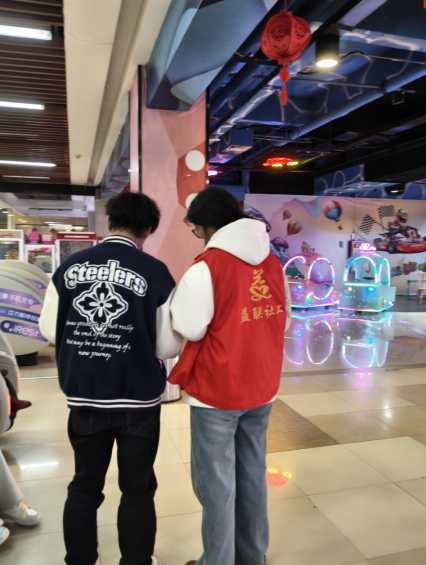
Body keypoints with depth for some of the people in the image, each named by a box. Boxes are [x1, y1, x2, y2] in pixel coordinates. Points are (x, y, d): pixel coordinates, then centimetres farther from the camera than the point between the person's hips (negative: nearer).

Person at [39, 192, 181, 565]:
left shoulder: (70, 267, -6)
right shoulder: (155, 272, -14)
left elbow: (49, 329, 4)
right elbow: (169, 346, -10)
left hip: (83, 397, 3)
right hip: (138, 400, -2)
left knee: (84, 485, 21)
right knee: (137, 488, 16)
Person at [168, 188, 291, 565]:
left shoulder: (206, 267, -18)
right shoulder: (274, 265, 2)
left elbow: (188, 328, -17)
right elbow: (282, 319, 10)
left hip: (216, 390, -6)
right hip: (262, 387, 7)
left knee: (216, 482, 10)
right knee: (252, 474, 20)